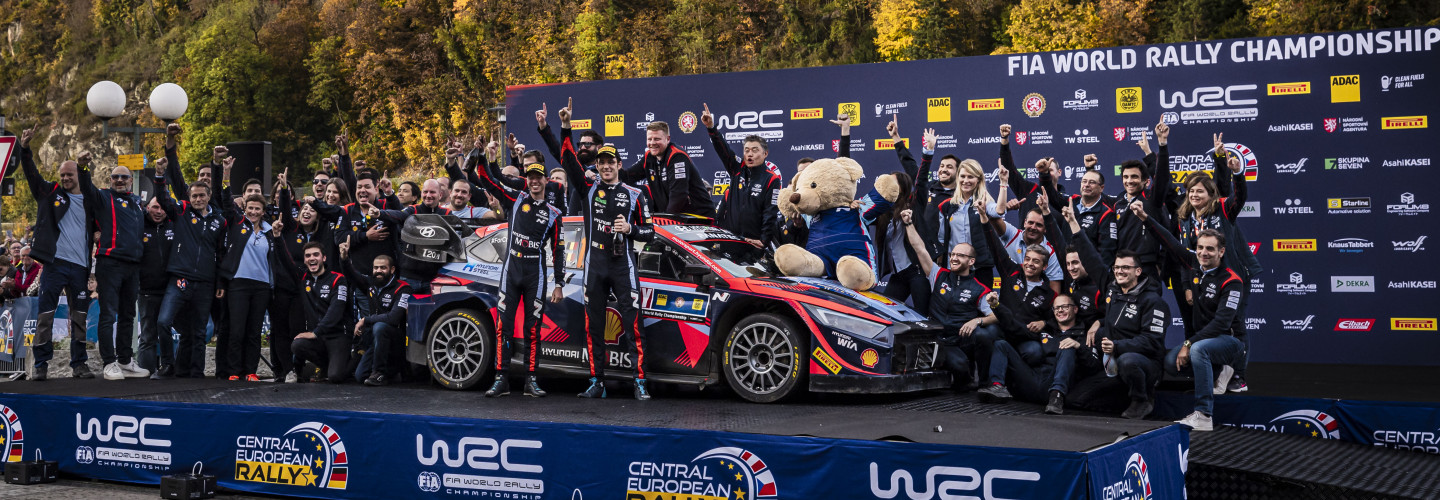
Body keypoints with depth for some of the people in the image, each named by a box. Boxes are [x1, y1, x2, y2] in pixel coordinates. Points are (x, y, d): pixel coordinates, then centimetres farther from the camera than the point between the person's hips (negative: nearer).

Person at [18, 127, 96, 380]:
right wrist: (25, 148, -15)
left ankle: (79, 363, 13)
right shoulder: (51, 193, 9)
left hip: (80, 267, 2)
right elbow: (31, 174, -1)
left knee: (79, 316, 5)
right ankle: (41, 364, 1)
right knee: (46, 314, -3)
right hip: (55, 263, -2)